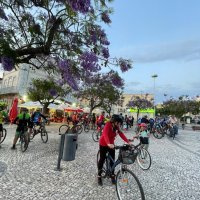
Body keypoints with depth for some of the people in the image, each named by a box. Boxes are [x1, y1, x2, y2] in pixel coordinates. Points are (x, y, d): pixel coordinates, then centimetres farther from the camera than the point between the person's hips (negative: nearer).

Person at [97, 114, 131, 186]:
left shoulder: (116, 127, -5)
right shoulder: (108, 125, -27)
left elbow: (121, 134, -8)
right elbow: (105, 134, -41)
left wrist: (128, 142, -18)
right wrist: (108, 144, -56)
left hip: (111, 144, 6)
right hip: (104, 144, -5)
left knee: (112, 160, 8)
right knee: (102, 159, 6)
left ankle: (112, 175, 27)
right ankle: (99, 176, 23)